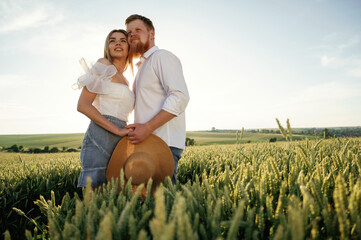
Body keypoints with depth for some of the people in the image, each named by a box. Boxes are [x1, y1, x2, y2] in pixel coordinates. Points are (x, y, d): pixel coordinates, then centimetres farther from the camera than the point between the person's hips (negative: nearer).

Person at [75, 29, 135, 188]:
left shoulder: (124, 81, 24)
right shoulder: (104, 66, 2)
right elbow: (83, 105, -9)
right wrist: (118, 130, -15)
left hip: (119, 145, 8)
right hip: (101, 139, -7)